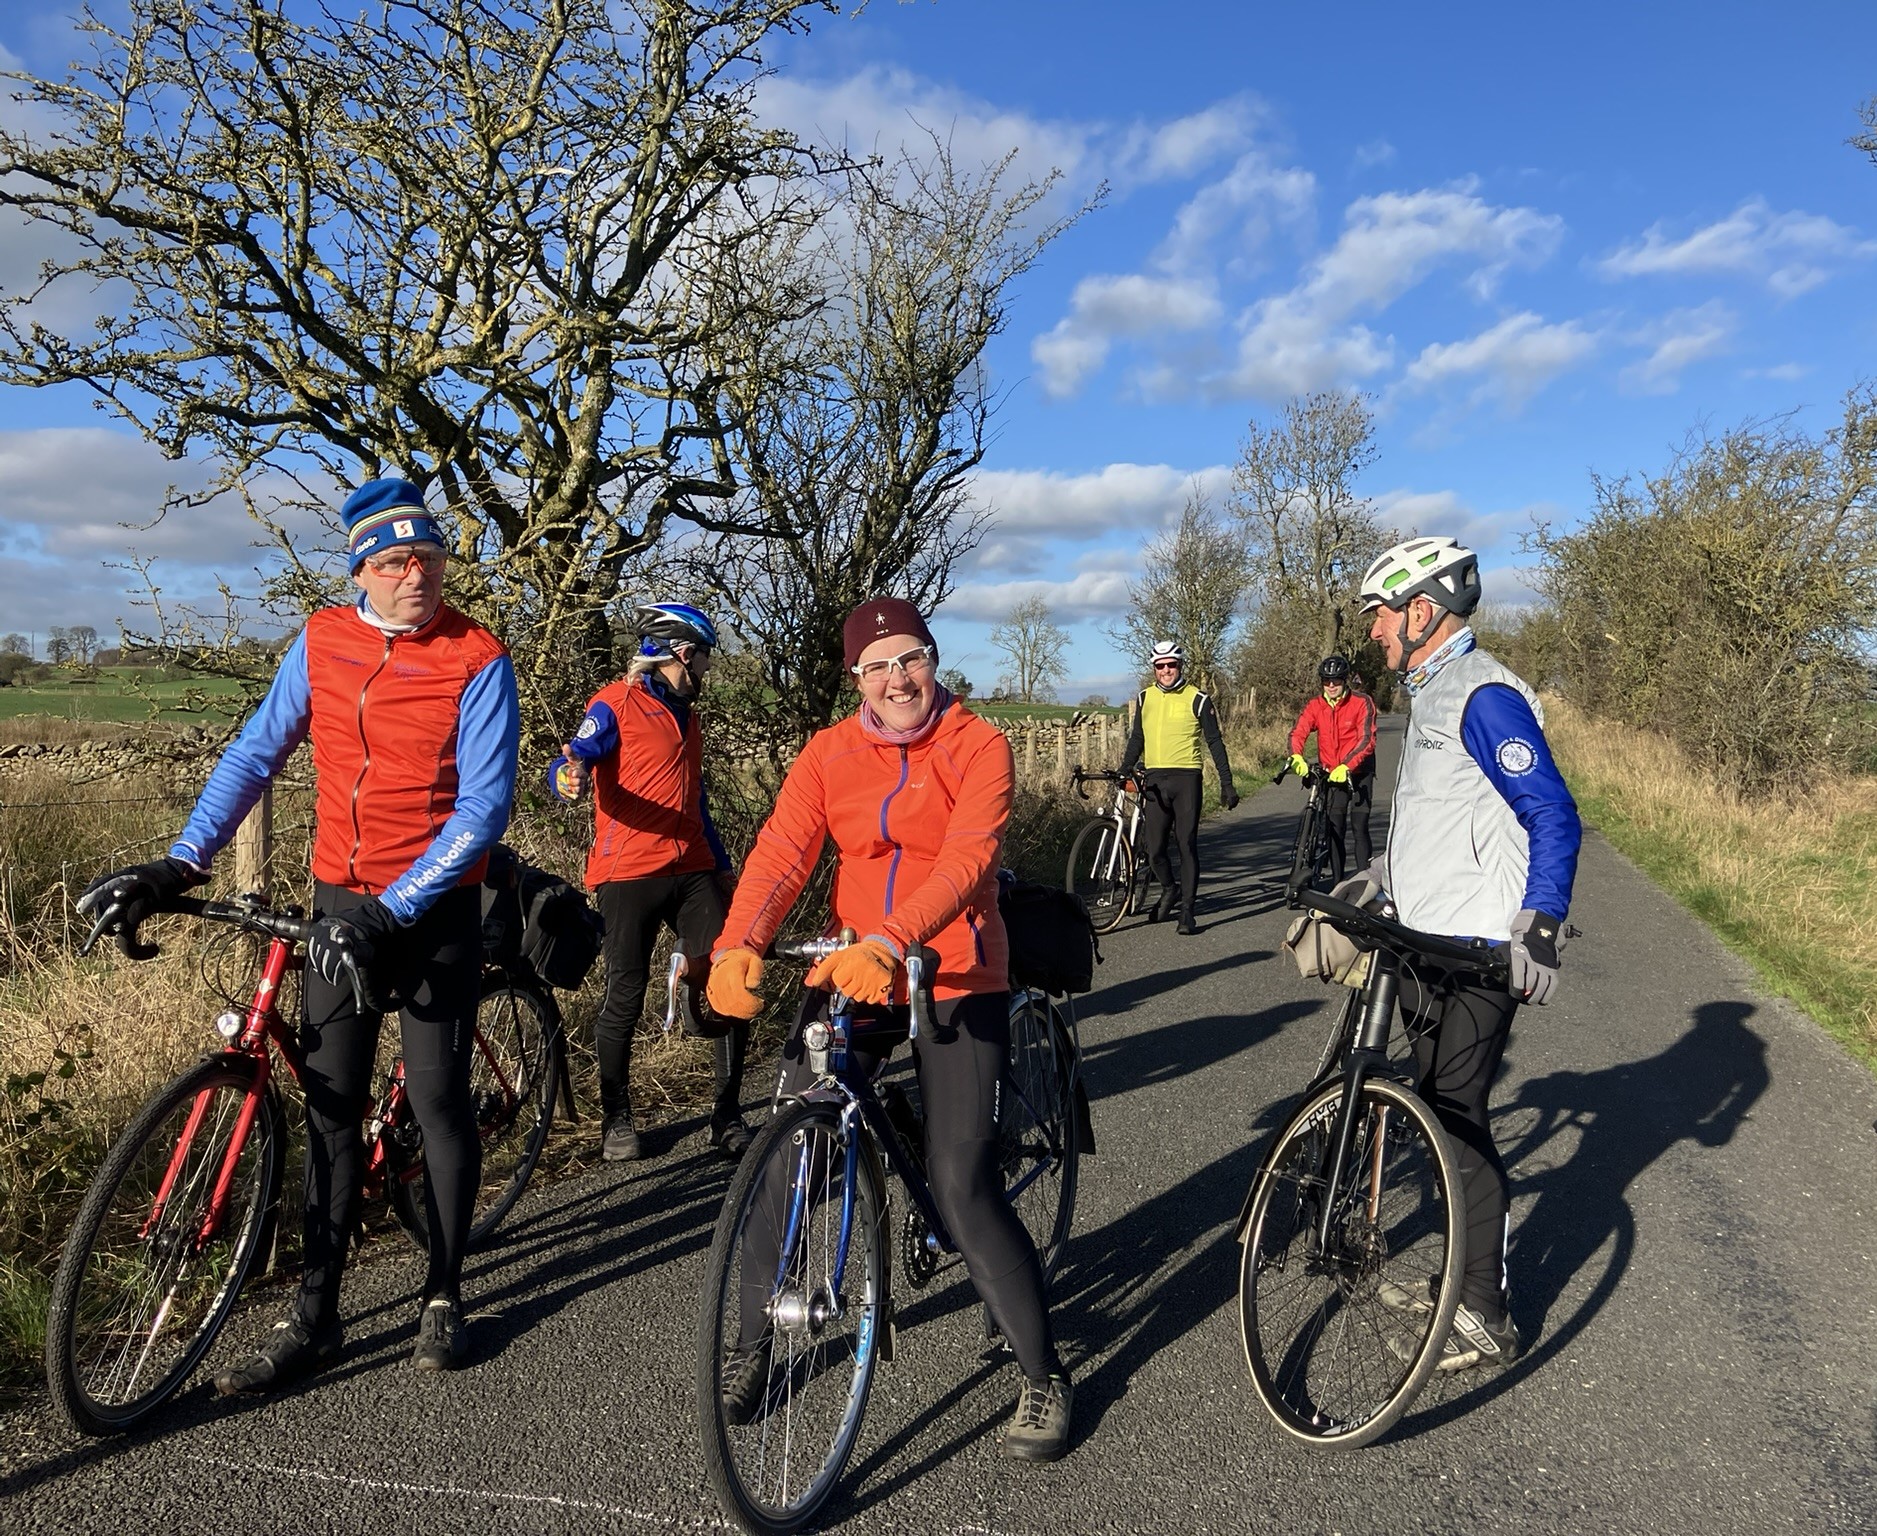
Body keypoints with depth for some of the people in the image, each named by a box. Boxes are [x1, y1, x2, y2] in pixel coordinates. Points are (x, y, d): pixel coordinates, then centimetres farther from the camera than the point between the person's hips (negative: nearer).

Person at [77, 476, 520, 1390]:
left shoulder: (477, 660, -12)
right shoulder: (322, 641, 1)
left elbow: (483, 808, -16)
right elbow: (255, 755, 6)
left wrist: (390, 912, -22)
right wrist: (180, 864, -4)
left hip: (433, 911, -3)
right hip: (339, 905, 4)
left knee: (438, 1103, 4)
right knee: (330, 1108, 7)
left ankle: (443, 1297, 23)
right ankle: (314, 1316, 19)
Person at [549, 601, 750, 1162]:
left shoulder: (685, 715, 22)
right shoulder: (615, 704, -2)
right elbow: (575, 759, -15)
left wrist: (723, 864, 28)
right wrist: (567, 774, -39)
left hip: (692, 873, 6)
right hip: (629, 874, -6)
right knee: (625, 999, 0)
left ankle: (728, 1116, 8)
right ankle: (616, 1121, 18)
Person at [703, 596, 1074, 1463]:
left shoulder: (979, 748, -7)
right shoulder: (828, 753, 2)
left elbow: (966, 860, -23)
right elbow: (780, 854, -11)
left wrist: (889, 944, -40)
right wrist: (737, 946, -30)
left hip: (955, 985, -3)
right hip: (849, 973, 4)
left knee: (964, 1188, -6)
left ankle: (1044, 1377, 16)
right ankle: (754, 1348, 27)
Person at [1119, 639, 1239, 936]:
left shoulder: (1197, 700, 0)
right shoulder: (1145, 699, 11)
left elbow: (1214, 742, 2)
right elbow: (1136, 739, 18)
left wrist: (1226, 783, -1)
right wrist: (1124, 772, 10)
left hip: (1186, 779, -3)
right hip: (1154, 780, 3)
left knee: (1187, 846, -3)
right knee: (1155, 848, 1)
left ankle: (1187, 910, 4)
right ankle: (1168, 890, 29)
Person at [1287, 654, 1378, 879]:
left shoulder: (1362, 703, -9)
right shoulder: (1315, 706, 0)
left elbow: (1366, 740, -18)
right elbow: (1298, 732, -15)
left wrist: (1346, 767, -32)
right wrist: (1296, 757, -37)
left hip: (1358, 774, -3)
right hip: (1331, 776, 3)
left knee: (1359, 827, -9)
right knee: (1335, 830, 2)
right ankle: (1338, 883, 10)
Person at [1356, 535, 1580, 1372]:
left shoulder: (1484, 695, -16)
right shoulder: (1431, 693, 15)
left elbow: (1554, 817, -21)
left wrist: (1539, 927, -27)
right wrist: (1377, 877, 29)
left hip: (1475, 957, -10)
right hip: (1425, 944, 10)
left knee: (1459, 1123, -2)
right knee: (1444, 1115, 16)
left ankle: (1486, 1320, 12)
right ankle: (1464, 1281, 31)